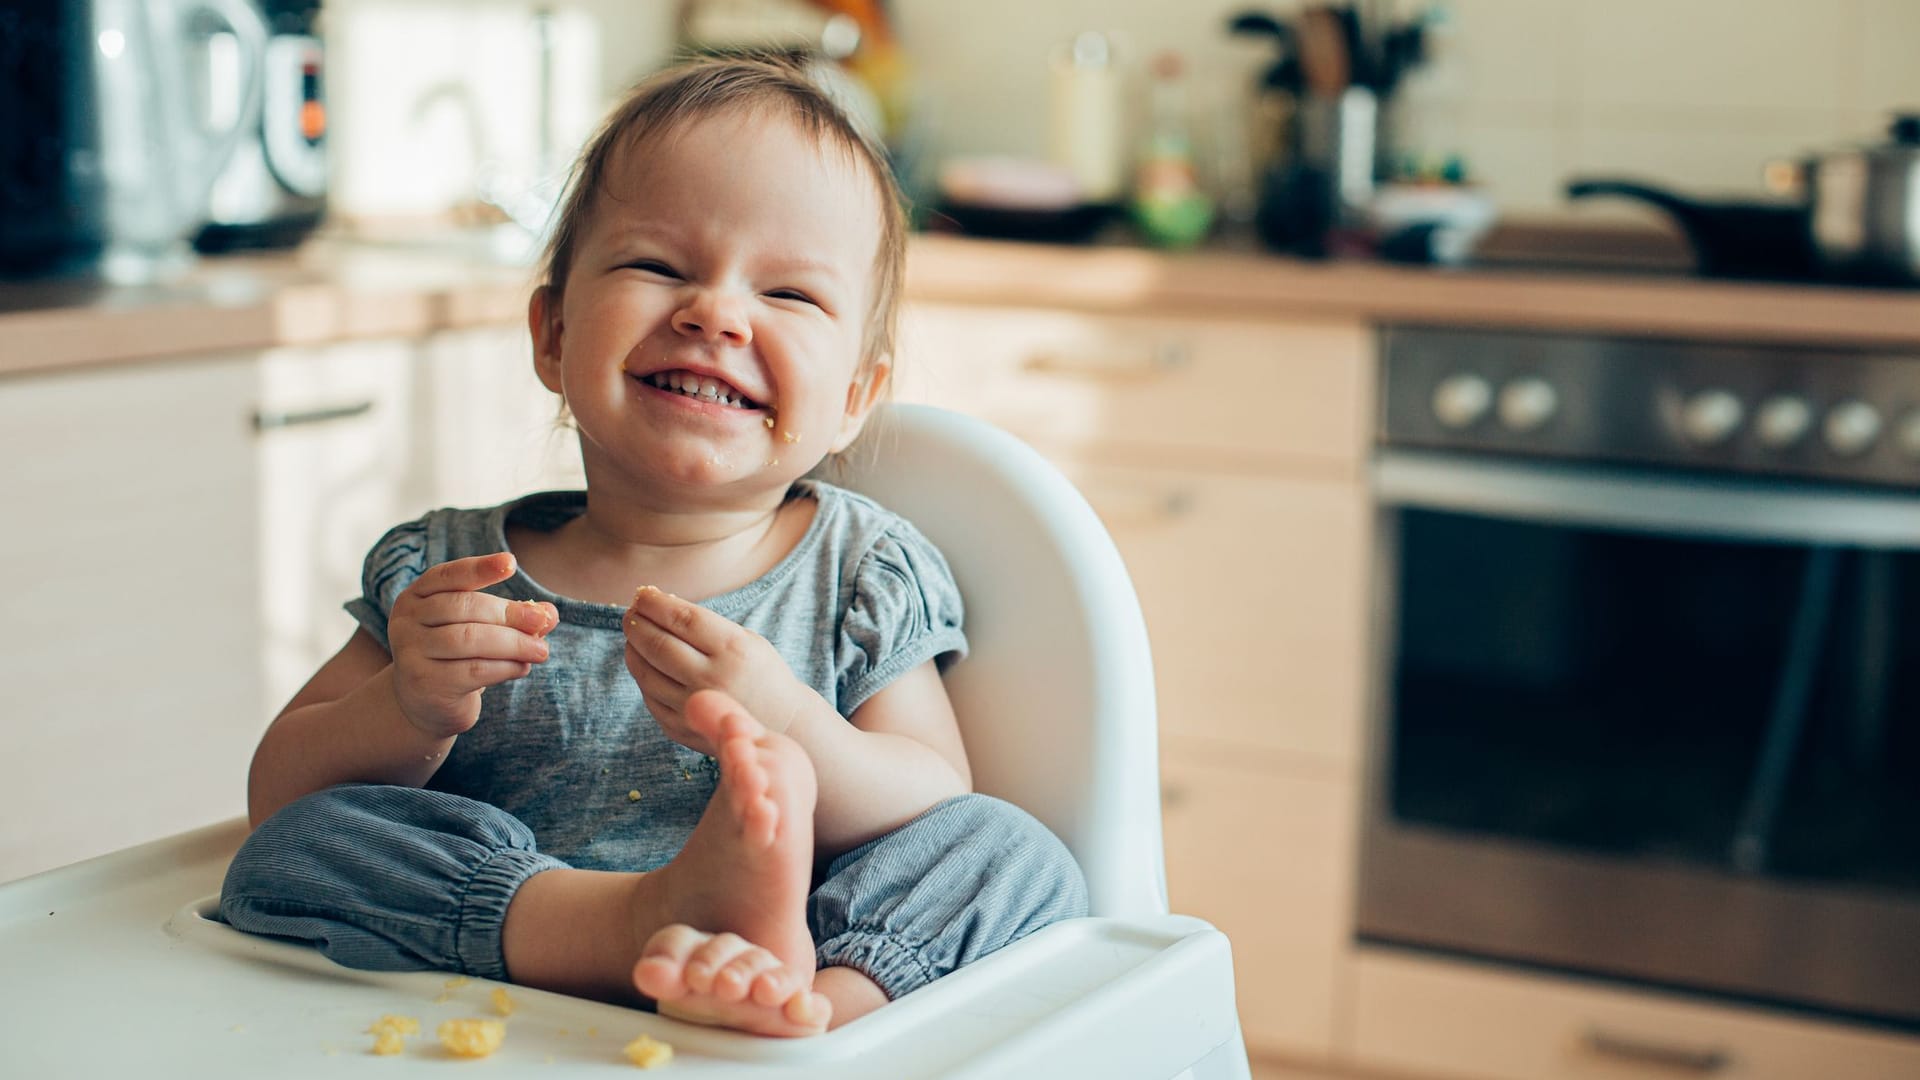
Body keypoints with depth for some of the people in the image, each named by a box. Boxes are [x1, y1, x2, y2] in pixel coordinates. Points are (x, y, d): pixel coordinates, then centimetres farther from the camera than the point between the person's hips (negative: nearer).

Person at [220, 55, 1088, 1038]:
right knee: (288, 854, -20)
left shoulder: (864, 578, 4)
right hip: (493, 1018, 1)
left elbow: (942, 823, -4)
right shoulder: (441, 572, 6)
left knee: (1014, 856, -20)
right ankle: (662, 916, -36)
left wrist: (788, 733, -24)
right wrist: (409, 715, -16)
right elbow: (279, 798, 6)